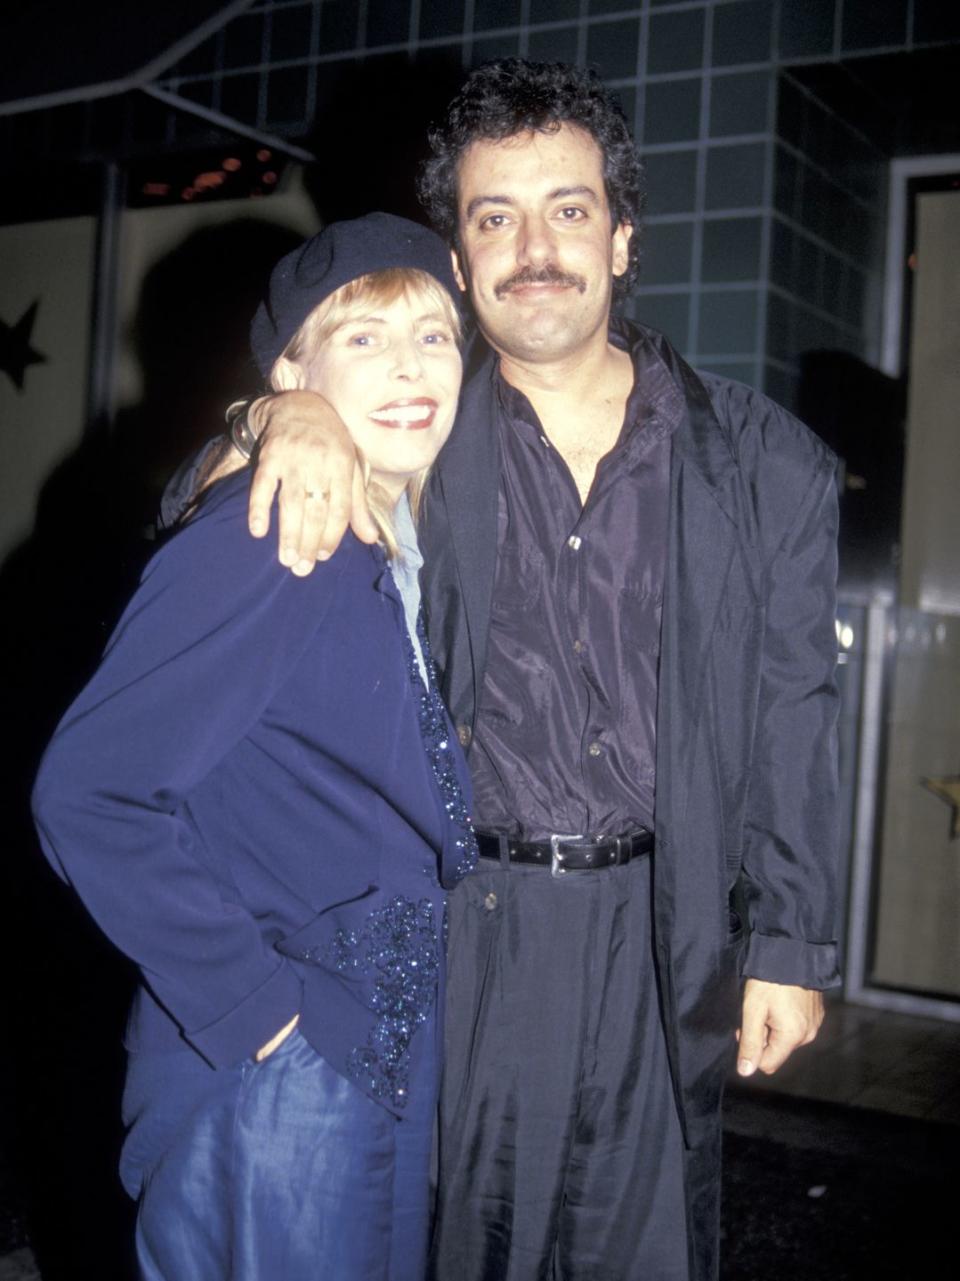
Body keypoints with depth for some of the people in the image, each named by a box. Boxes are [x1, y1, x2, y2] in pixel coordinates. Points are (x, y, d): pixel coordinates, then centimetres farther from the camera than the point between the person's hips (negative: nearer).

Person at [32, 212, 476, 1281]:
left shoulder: (415, 545, 5)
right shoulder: (258, 549, -20)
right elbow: (87, 794, -23)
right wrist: (249, 998, -20)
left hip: (399, 1051, 8)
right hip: (275, 1072, -8)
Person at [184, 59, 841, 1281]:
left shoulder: (765, 462, 0)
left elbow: (791, 721, 4)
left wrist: (789, 941, 3)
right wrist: (290, 410, -16)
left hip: (658, 918, 1)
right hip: (466, 916, 0)